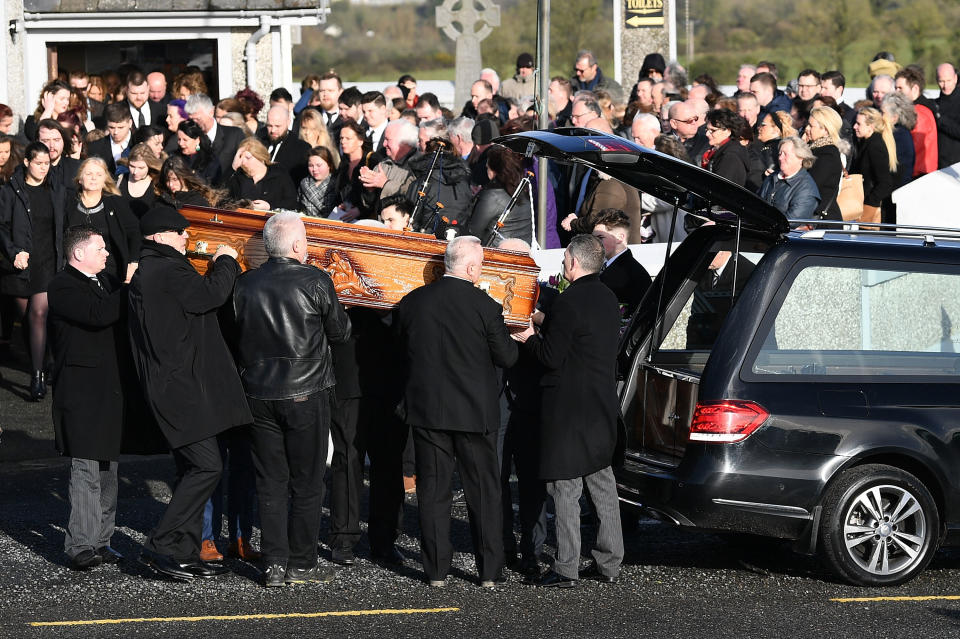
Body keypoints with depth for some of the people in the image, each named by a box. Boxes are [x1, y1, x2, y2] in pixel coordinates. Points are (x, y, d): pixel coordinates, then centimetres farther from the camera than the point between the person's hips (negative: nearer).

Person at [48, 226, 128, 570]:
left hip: (110, 387, 9)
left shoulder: (106, 282, 18)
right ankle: (80, 547, -11)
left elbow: (121, 314, 13)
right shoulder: (63, 287, -10)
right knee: (86, 471, -11)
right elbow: (98, 314, -24)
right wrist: (131, 291, -17)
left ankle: (100, 540, 18)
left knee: (107, 469, 12)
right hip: (82, 391, -9)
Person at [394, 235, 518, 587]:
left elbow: (402, 347, 9)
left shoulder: (411, 303, -3)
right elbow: (506, 357, -5)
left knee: (432, 491, 9)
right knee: (483, 491, 8)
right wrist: (512, 338, 15)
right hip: (475, 411, -2)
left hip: (426, 409, 2)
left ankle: (436, 569, 9)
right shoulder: (484, 306, -12)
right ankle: (489, 570, 9)